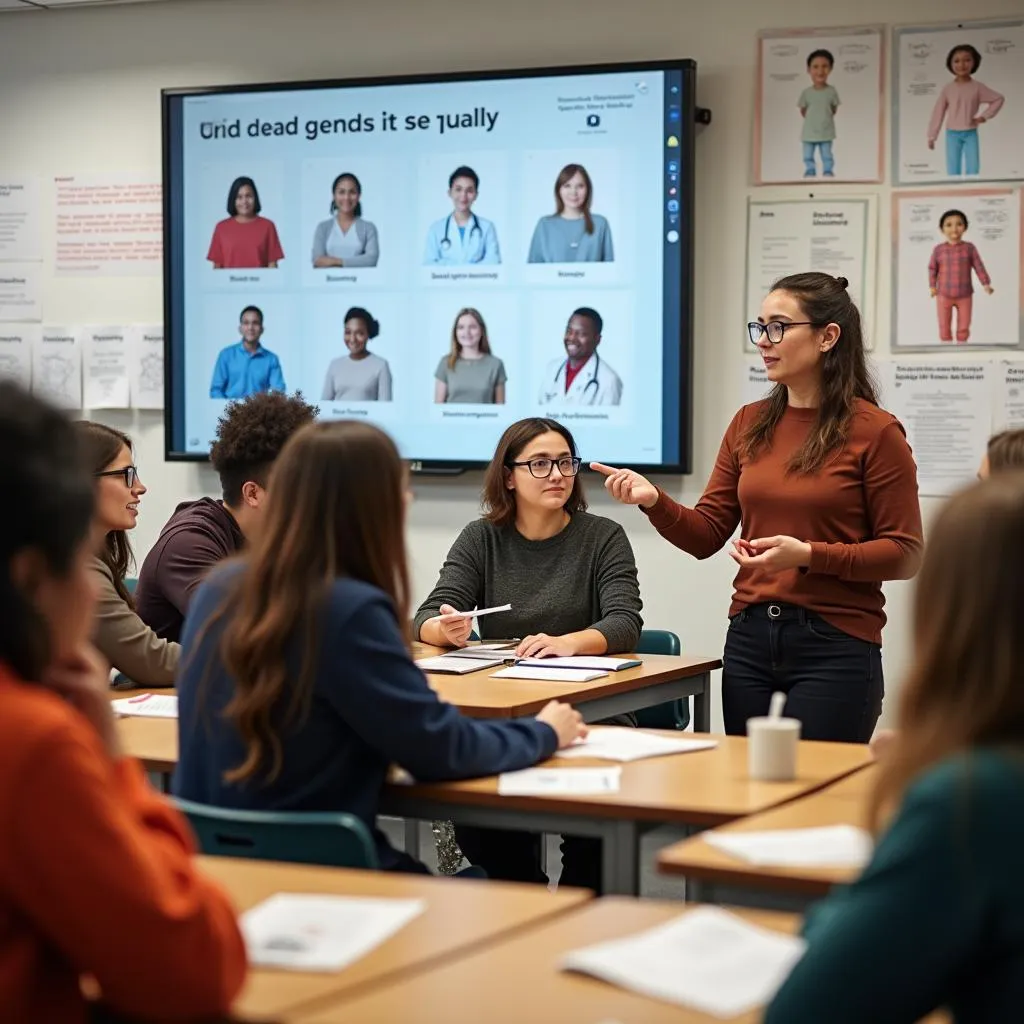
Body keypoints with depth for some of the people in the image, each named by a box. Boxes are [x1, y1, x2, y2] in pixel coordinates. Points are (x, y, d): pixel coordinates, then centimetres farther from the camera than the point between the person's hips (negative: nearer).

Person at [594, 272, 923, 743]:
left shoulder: (874, 431, -6)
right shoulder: (750, 424, 9)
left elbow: (905, 554, -7)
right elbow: (707, 535, 9)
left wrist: (809, 555, -18)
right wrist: (654, 501, -9)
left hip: (835, 648, -5)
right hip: (750, 640, 5)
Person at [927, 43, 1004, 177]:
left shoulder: (977, 88, -2)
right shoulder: (948, 89, -2)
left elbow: (999, 99, 6)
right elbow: (938, 112, 1)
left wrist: (984, 116, -3)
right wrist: (932, 136, 0)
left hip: (970, 134, 0)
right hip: (953, 134, 0)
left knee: (973, 170, -2)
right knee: (953, 172, -1)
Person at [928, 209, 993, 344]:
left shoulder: (969, 248, -4)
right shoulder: (938, 249, -5)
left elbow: (979, 266, -2)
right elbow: (932, 268, 4)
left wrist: (986, 284, -8)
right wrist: (932, 286, -1)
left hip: (965, 295, 0)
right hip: (944, 296, 0)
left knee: (964, 326, 8)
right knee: (944, 327, 7)